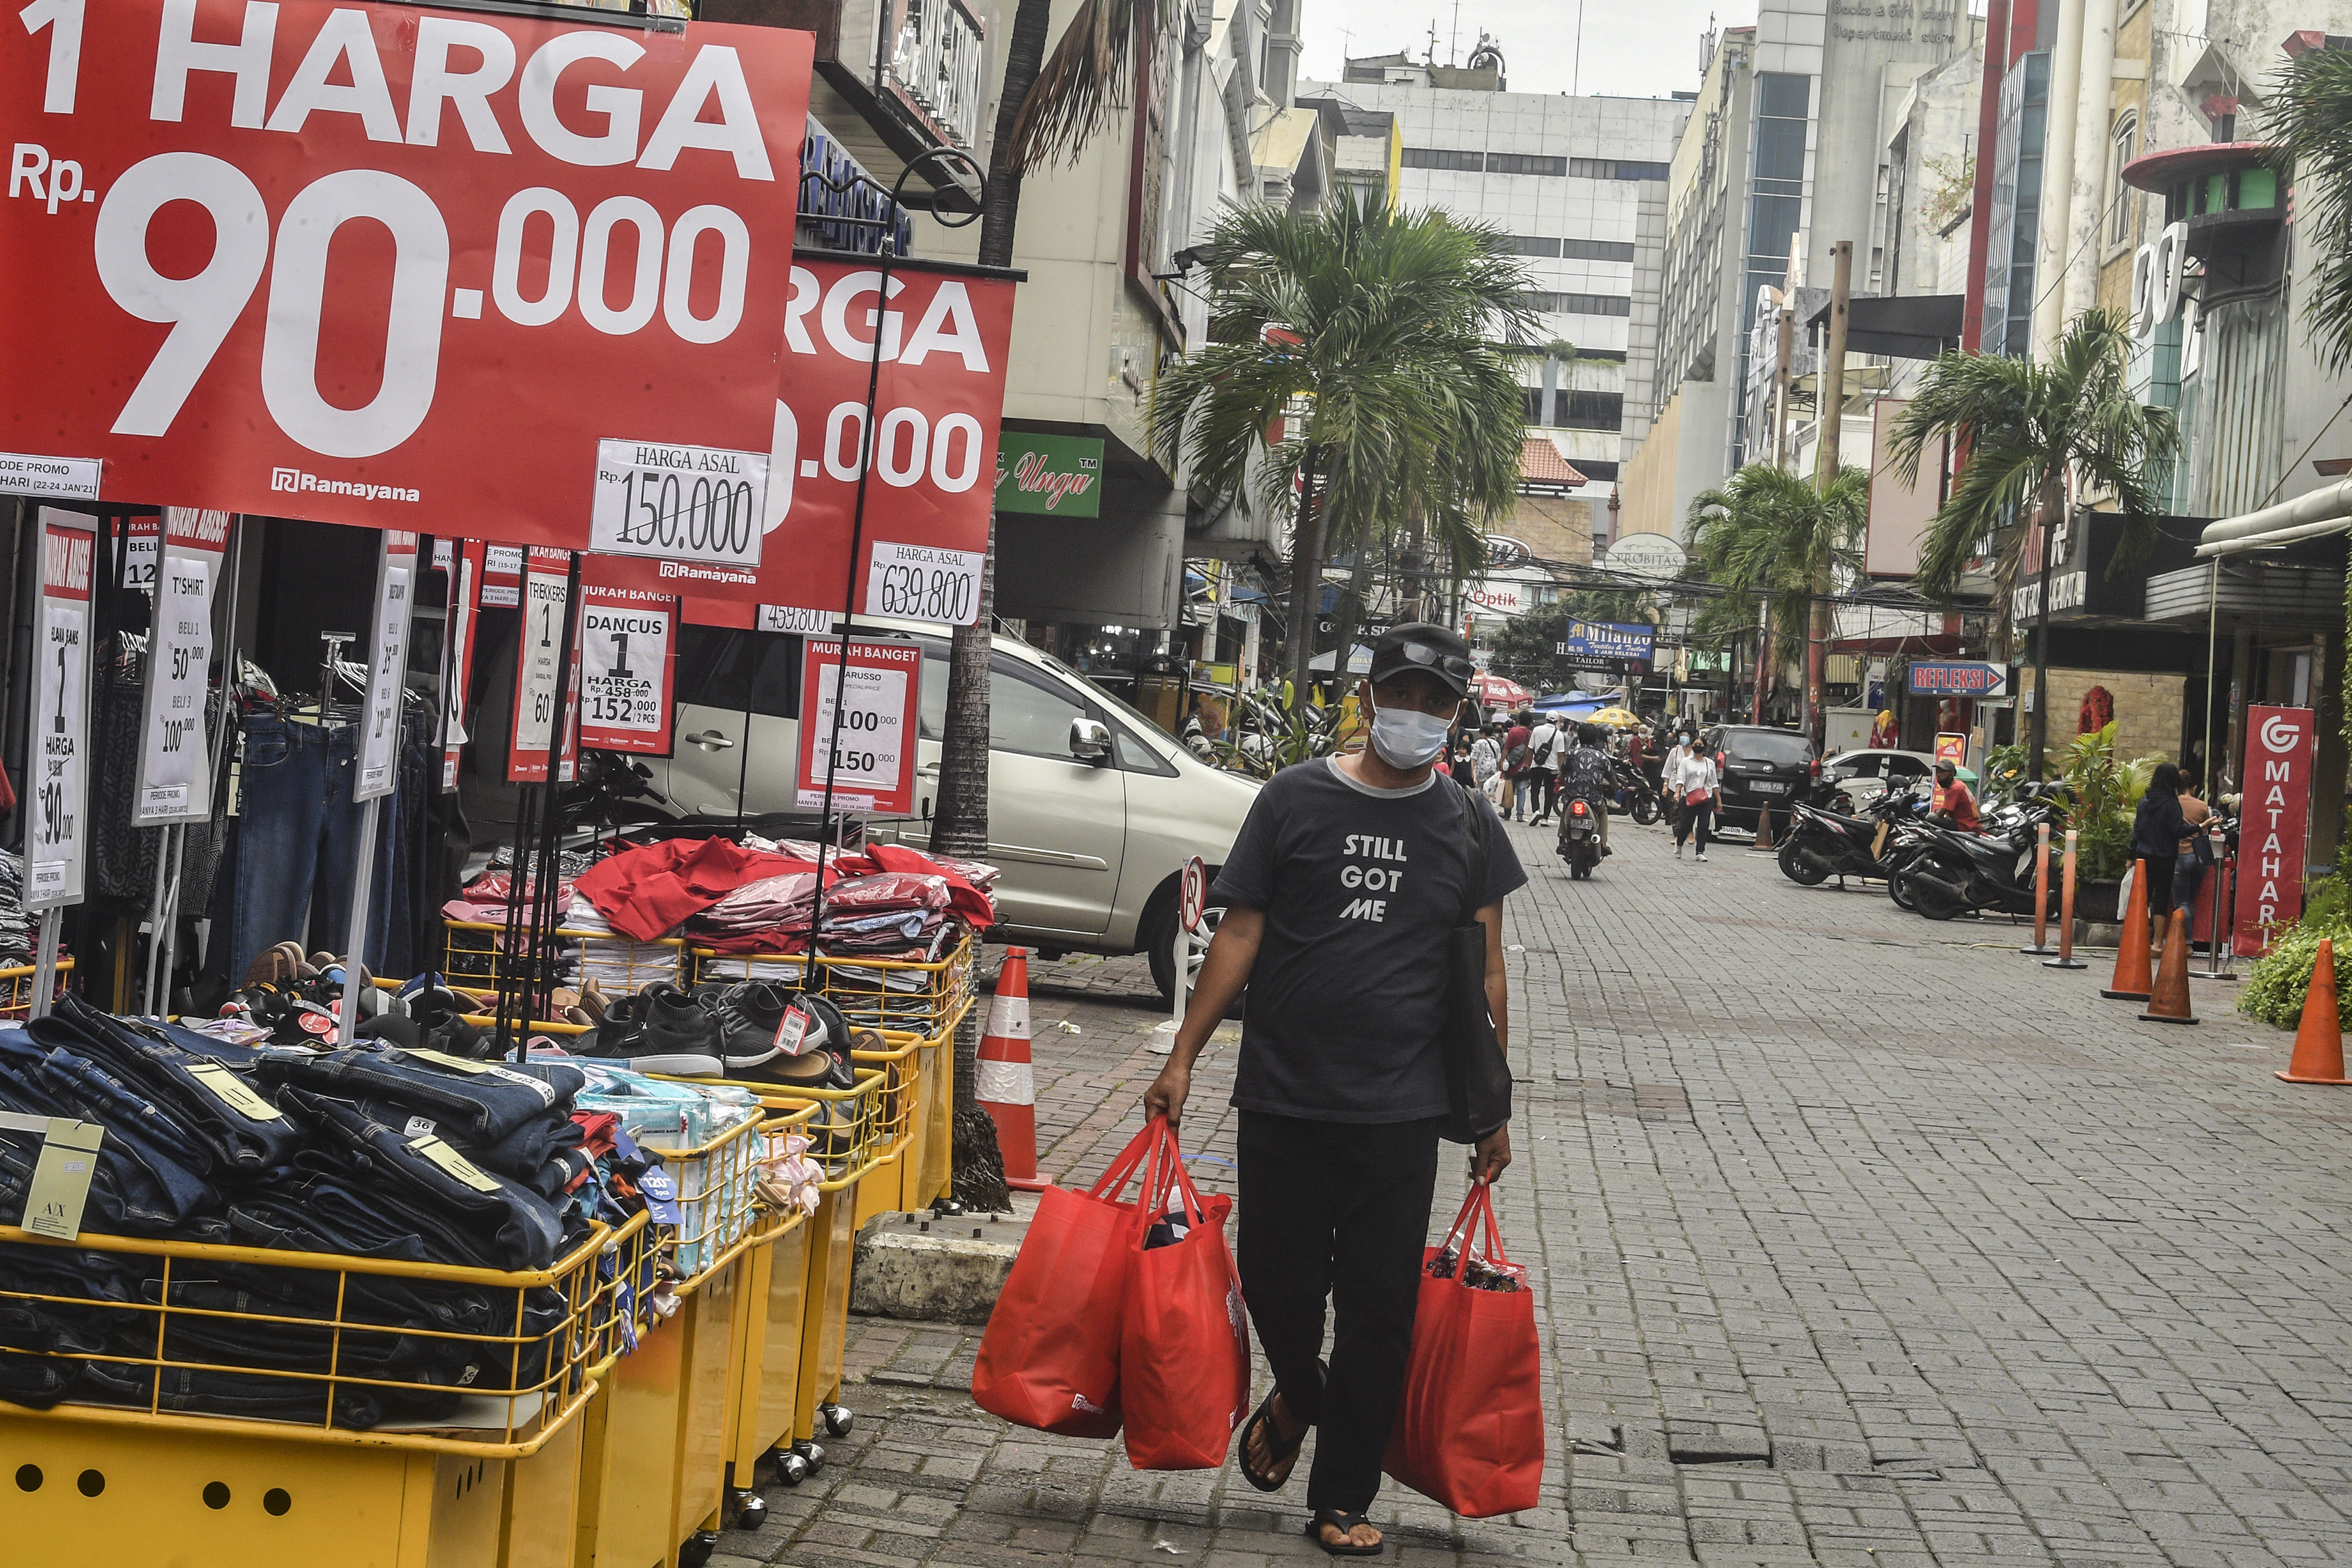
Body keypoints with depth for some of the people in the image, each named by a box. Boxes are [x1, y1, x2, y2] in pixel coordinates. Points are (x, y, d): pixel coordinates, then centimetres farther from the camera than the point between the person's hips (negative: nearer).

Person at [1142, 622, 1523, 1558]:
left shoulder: (1467, 826, 5)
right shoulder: (1295, 800, 1)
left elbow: (1485, 971, 8)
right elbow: (1240, 933, 2)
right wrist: (1182, 1058, -2)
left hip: (1401, 1111, 1)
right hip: (1283, 1097, -1)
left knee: (1379, 1306, 4)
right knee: (1276, 1282, 5)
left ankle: (1344, 1501, 17)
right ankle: (1297, 1396, 38)